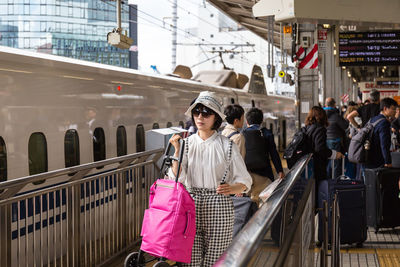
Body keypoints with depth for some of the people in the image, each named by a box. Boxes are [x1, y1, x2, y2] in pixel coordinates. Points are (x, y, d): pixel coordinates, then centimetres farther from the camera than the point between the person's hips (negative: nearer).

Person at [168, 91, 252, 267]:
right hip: (191, 206, 2)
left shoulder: (227, 146, -1)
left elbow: (244, 180, 3)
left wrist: (232, 188, -18)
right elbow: (176, 179, -1)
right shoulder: (187, 143, 5)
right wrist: (177, 151, -11)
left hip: (218, 207, -2)